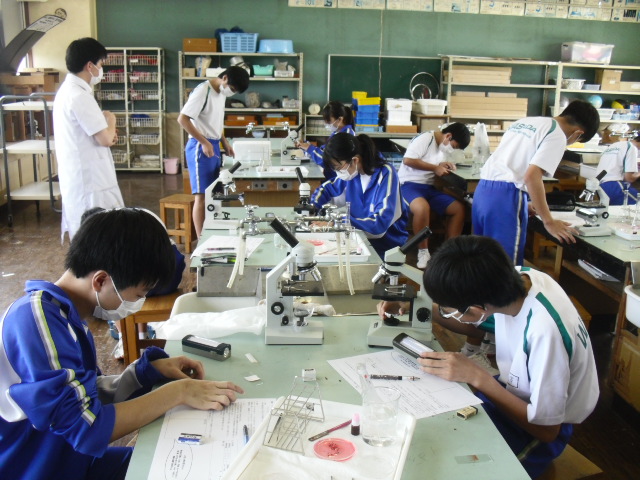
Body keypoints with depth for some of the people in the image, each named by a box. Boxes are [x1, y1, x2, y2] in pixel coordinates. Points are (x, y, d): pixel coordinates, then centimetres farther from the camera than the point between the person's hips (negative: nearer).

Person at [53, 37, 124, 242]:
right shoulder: (79, 96, -19)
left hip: (79, 177, 10)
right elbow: (105, 139, -20)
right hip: (89, 180, -10)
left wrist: (108, 131, 2)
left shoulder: (68, 90, 13)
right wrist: (110, 119, 0)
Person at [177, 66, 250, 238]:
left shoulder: (221, 93, 11)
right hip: (200, 147, -9)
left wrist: (224, 142, 12)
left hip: (214, 146, 9)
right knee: (202, 196, -6)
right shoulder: (203, 91, -16)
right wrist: (204, 143, -21)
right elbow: (182, 119, -21)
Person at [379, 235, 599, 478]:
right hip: (515, 390, 6)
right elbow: (470, 324, 6)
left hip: (536, 428, -6)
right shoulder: (513, 280, -17)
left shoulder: (545, 331, -37)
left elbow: (547, 429, -24)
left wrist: (476, 377, -27)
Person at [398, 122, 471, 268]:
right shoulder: (425, 138, -12)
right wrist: (435, 168, -15)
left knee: (459, 208, -6)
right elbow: (408, 160, -21)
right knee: (422, 207, -39)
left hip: (429, 187, 9)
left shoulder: (443, 146, 16)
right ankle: (423, 252, -23)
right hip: (409, 184, -9)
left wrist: (445, 165, 3)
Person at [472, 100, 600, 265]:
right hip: (505, 196, -8)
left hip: (483, 190, 8)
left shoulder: (525, 122, 22)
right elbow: (532, 176, -15)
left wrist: (526, 202, 36)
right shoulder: (557, 136, -3)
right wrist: (549, 222, -8)